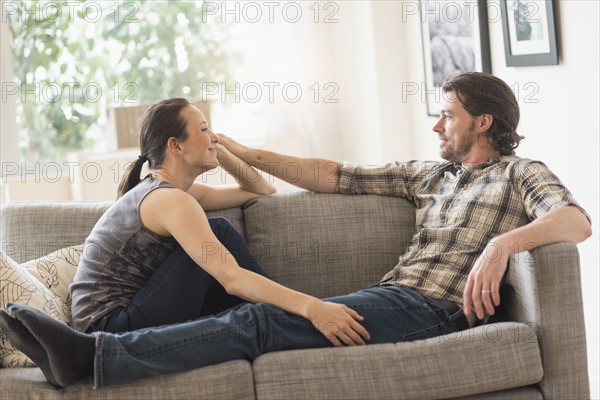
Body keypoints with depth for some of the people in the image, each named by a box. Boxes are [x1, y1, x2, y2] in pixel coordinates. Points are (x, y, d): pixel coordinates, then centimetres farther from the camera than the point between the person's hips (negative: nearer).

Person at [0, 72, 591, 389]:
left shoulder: (519, 173, 9)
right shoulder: (430, 175, 29)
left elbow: (577, 220, -12)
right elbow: (337, 176, 26)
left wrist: (503, 242, -29)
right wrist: (248, 156, 21)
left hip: (431, 307, -7)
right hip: (390, 293, 7)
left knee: (263, 322, -24)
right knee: (258, 315, -16)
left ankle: (91, 355, -36)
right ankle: (86, 352, -30)